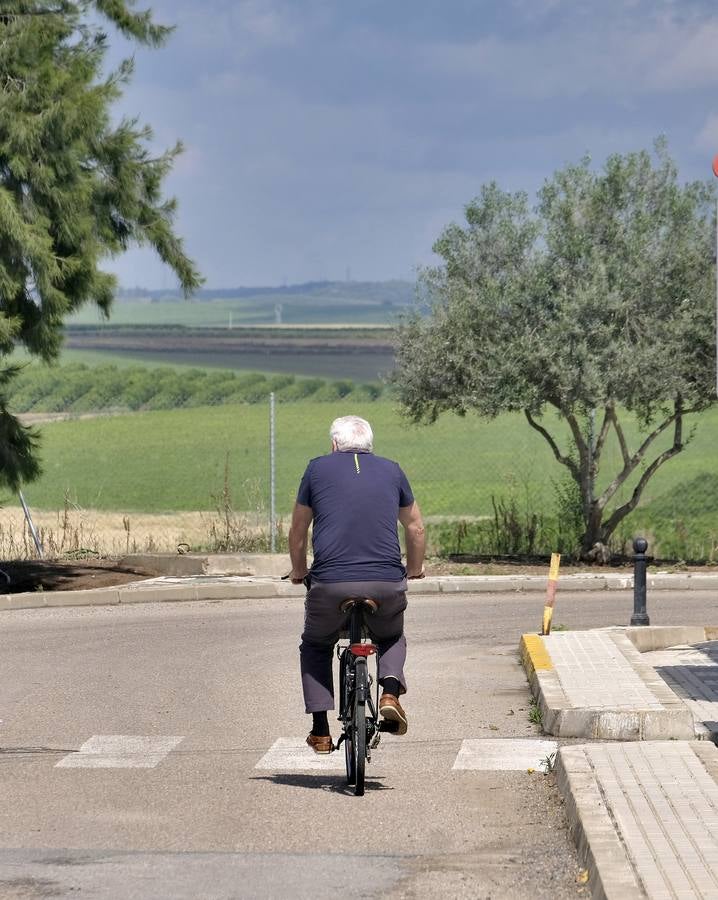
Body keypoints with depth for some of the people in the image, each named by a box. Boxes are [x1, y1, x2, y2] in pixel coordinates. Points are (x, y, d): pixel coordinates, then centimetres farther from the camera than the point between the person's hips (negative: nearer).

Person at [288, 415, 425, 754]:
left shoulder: (318, 468, 11)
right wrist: (415, 569, 41)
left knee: (315, 646, 24)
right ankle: (390, 692, 2)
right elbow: (415, 528, 24)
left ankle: (320, 732, 13)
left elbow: (297, 531, 18)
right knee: (392, 638, 31)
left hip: (331, 583, -1)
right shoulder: (391, 470, 15)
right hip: (387, 583, 1)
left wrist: (298, 572, 34)